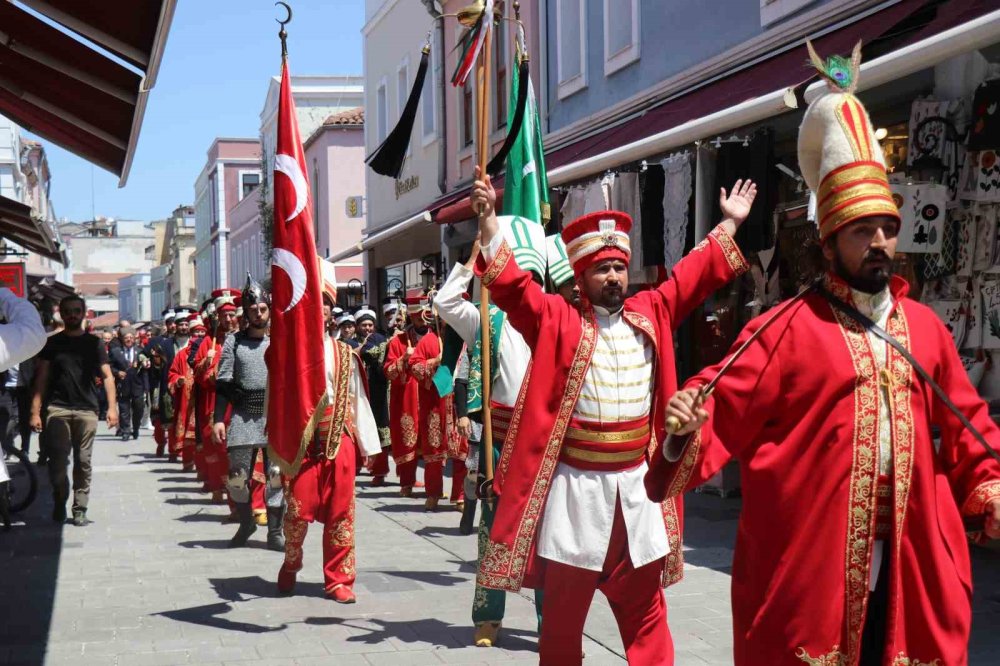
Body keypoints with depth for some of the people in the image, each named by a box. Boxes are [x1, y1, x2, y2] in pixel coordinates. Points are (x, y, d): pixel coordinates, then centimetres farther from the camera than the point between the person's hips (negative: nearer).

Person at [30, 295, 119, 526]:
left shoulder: (93, 343, 9)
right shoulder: (52, 343, 9)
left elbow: (107, 376, 5)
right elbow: (41, 379, 6)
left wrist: (112, 407, -8)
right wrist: (35, 412, -3)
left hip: (86, 410, 0)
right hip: (57, 409, 0)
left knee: (83, 462, 3)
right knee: (58, 460, -6)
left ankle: (80, 509, 9)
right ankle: (59, 503, 13)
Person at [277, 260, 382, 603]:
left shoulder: (344, 354, 10)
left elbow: (358, 399, 11)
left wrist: (368, 444, 10)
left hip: (340, 439, 3)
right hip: (302, 438, -2)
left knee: (340, 512, 5)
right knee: (298, 510, -1)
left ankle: (339, 578, 15)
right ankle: (290, 566, 25)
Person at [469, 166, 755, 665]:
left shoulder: (650, 315, 9)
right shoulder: (557, 320, -3)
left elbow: (695, 275, 18)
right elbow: (511, 282, -12)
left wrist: (730, 224, 23)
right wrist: (489, 217, -20)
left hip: (637, 486, 4)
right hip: (575, 487, -4)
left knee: (645, 610, 13)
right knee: (563, 612, 7)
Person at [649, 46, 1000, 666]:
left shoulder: (924, 326, 10)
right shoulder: (790, 327, -6)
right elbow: (725, 408, -12)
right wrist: (686, 427, -31)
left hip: (910, 563, 5)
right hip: (810, 560, -5)